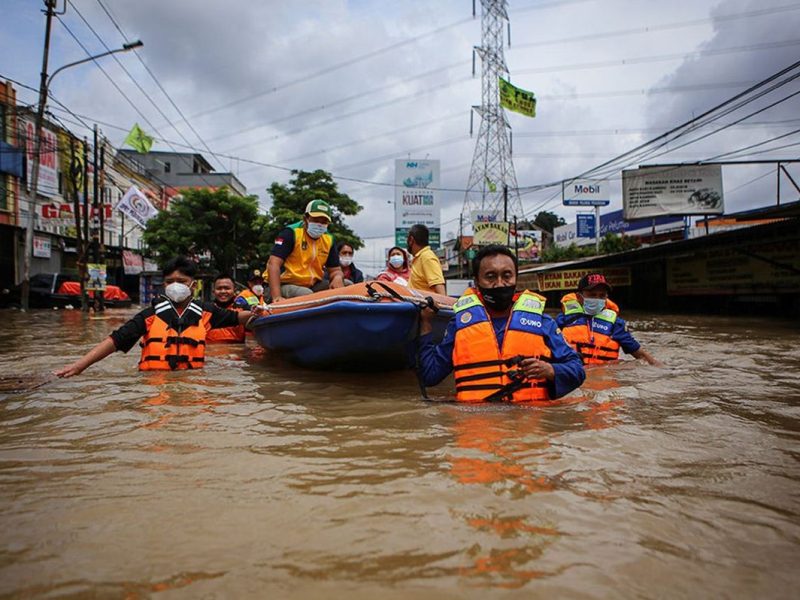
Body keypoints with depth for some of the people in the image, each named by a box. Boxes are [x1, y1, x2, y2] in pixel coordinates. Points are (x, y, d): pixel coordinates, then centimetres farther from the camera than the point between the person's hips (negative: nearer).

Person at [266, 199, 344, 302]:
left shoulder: (329, 240, 5)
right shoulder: (291, 233, -12)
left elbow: (335, 269, 10)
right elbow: (273, 264, -21)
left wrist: (337, 277, -17)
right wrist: (276, 297, -33)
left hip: (311, 286, 6)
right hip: (285, 285, -6)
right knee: (307, 295, -36)